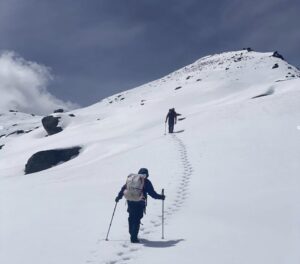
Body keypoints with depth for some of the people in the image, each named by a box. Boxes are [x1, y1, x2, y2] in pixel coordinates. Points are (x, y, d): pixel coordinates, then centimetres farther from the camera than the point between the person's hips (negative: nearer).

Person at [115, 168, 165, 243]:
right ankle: (134, 238, -5)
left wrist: (119, 197, 21)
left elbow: (124, 188, 12)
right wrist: (161, 197, 13)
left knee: (131, 217, 20)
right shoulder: (146, 182, 0)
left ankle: (132, 233, 32)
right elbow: (152, 193, -1)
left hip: (130, 202, 4)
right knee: (137, 219, -1)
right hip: (140, 203, -4)